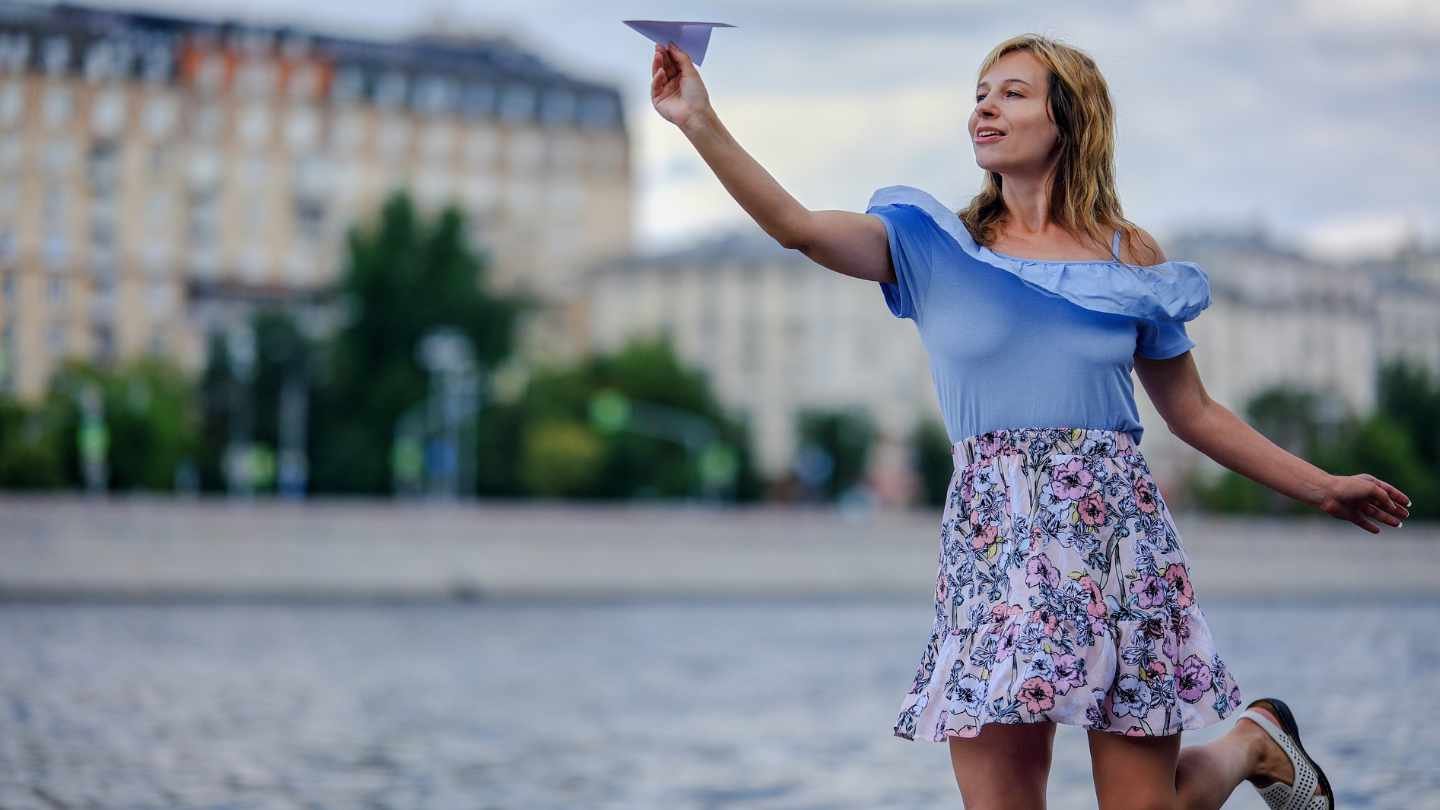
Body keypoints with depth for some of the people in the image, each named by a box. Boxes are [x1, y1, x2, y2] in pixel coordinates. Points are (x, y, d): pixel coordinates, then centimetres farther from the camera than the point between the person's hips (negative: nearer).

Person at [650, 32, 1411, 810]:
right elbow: (798, 227, -9)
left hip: (1117, 533, -1)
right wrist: (702, 125, -19)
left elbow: (1194, 413, 16)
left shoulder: (1129, 254, 8)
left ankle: (1253, 742, 32)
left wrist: (1321, 489, 16)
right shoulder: (938, 246, 6)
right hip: (991, 542, 1)